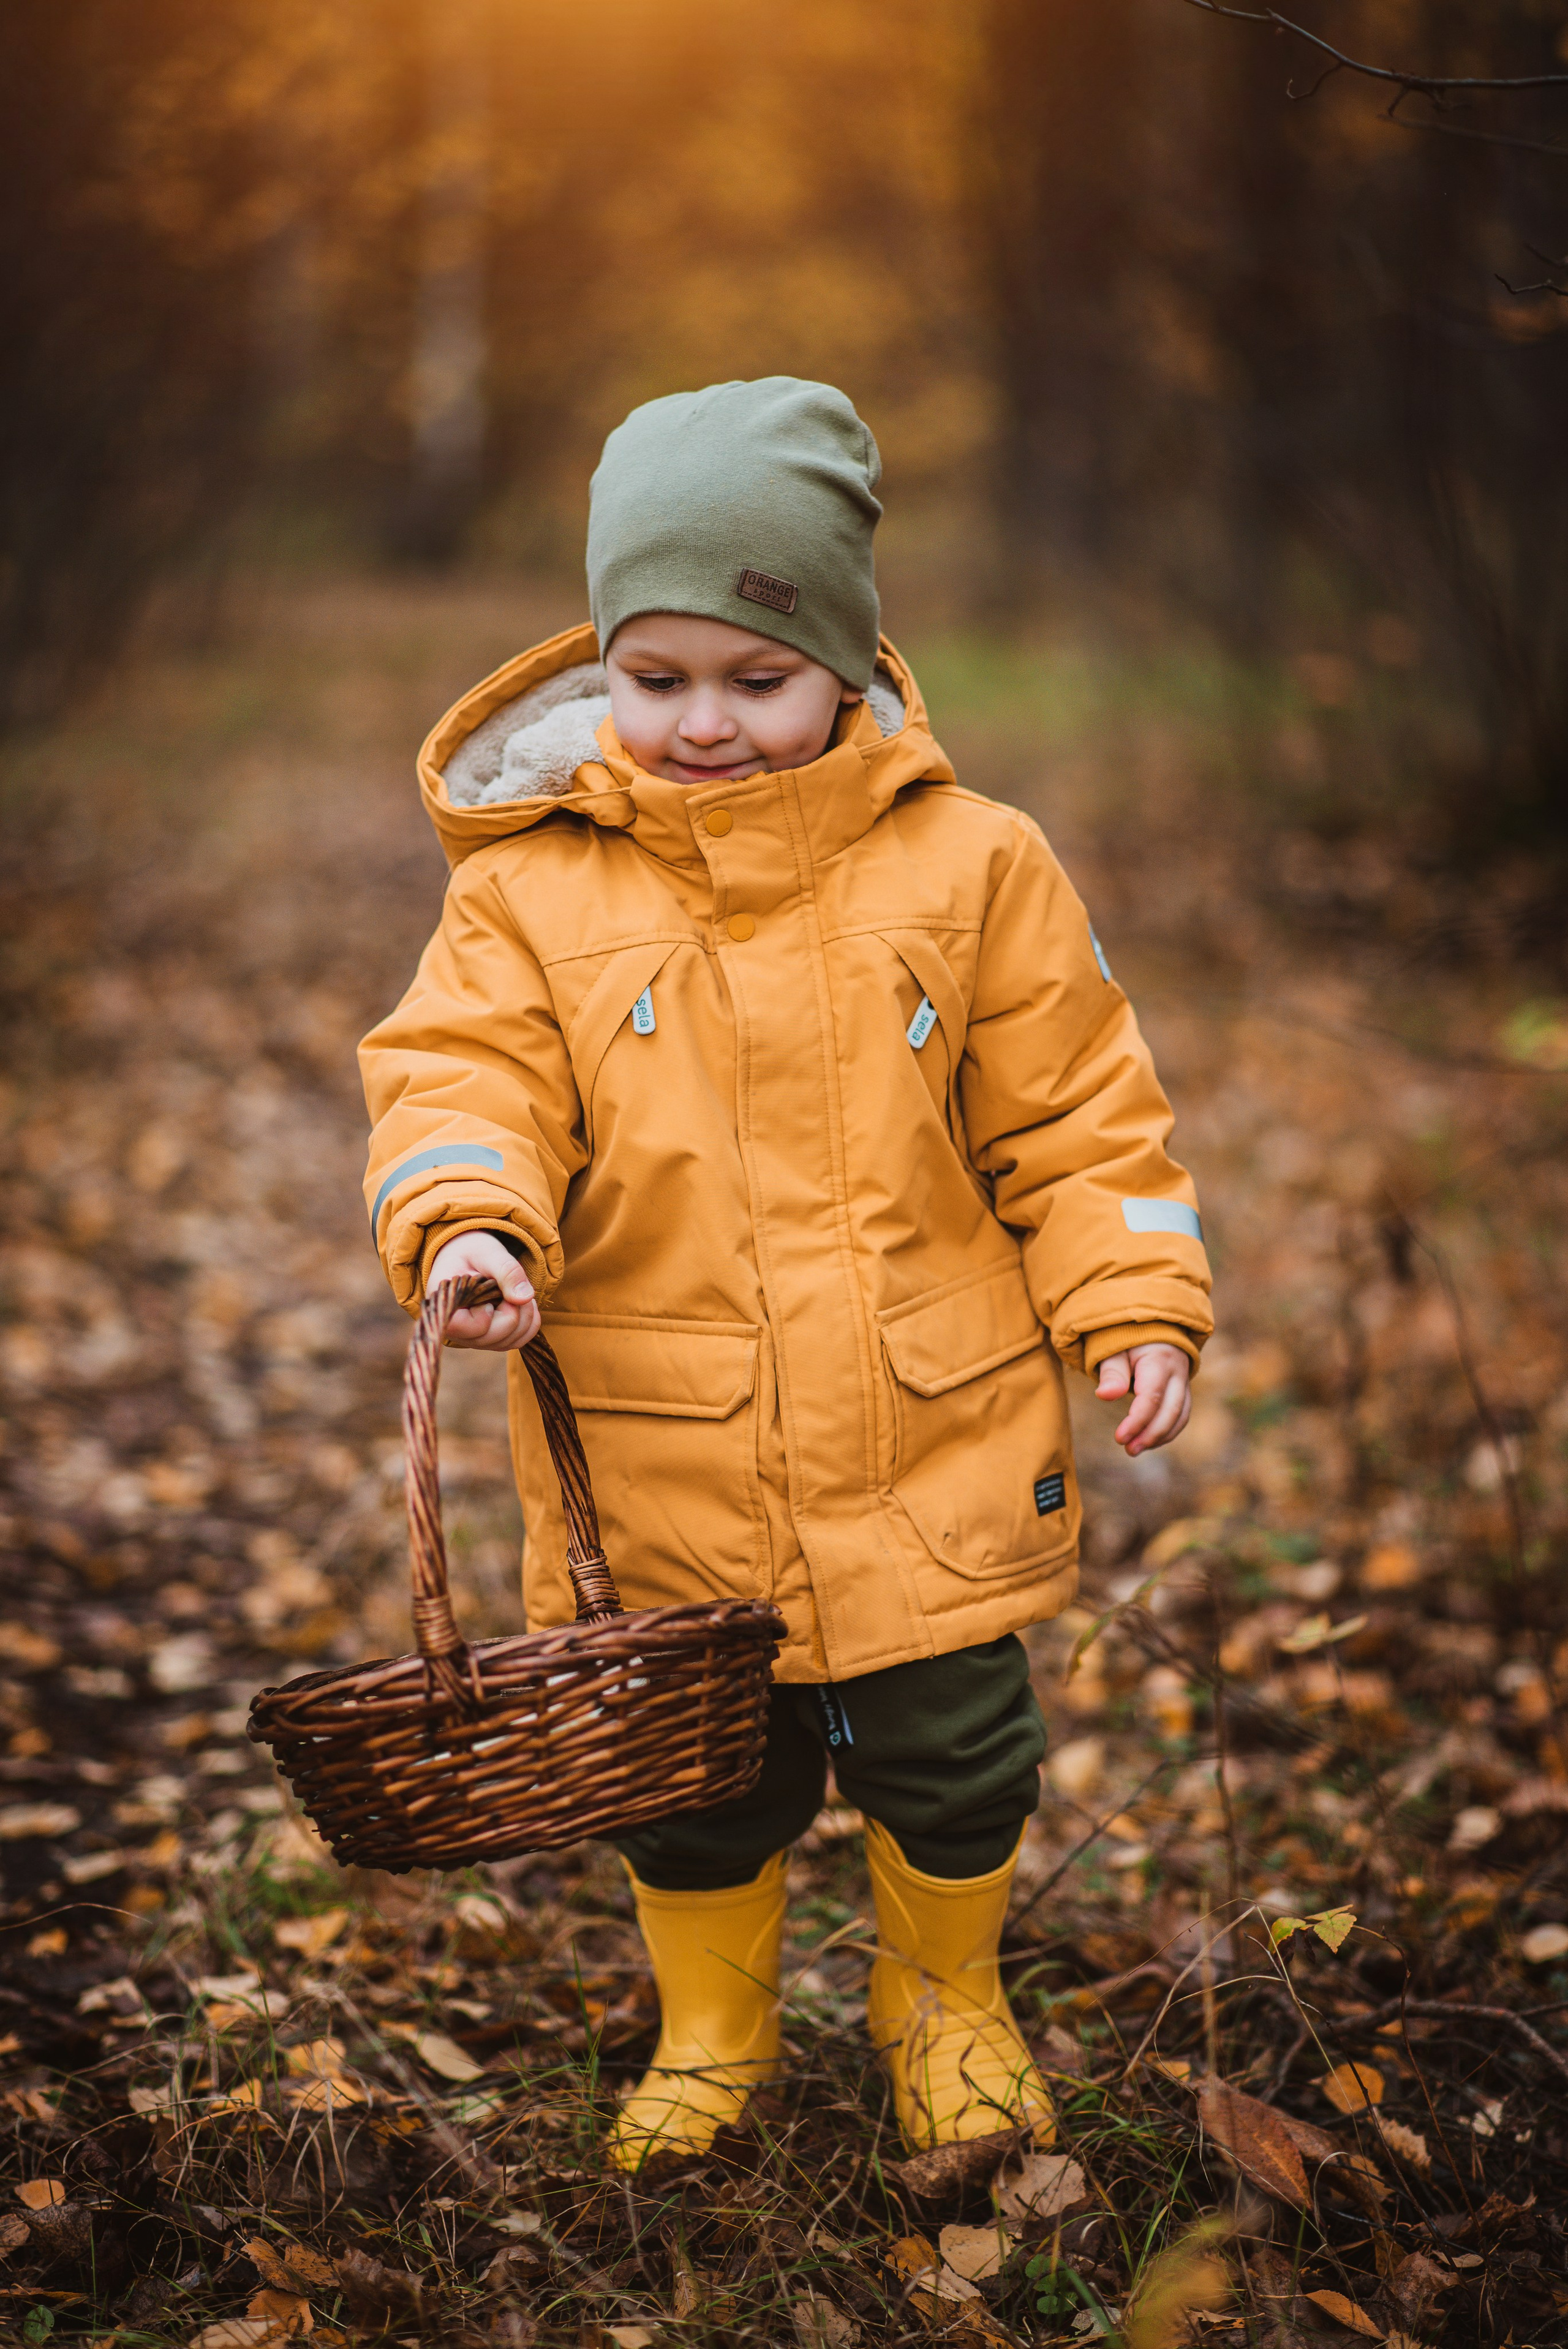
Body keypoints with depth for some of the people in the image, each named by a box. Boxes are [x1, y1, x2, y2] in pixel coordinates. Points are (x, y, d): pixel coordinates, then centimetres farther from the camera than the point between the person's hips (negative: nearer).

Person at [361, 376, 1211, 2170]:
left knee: (953, 1762, 14)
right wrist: (471, 1219, -29)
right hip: (658, 1477, 0)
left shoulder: (966, 863, -4)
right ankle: (709, 2027, 43)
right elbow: (463, 1076, -9)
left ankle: (945, 2001, 43)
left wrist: (1134, 1302, -5)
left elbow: (1074, 1111, 1)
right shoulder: (530, 887, -5)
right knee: (688, 1787, 16)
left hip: (932, 1450, 0)